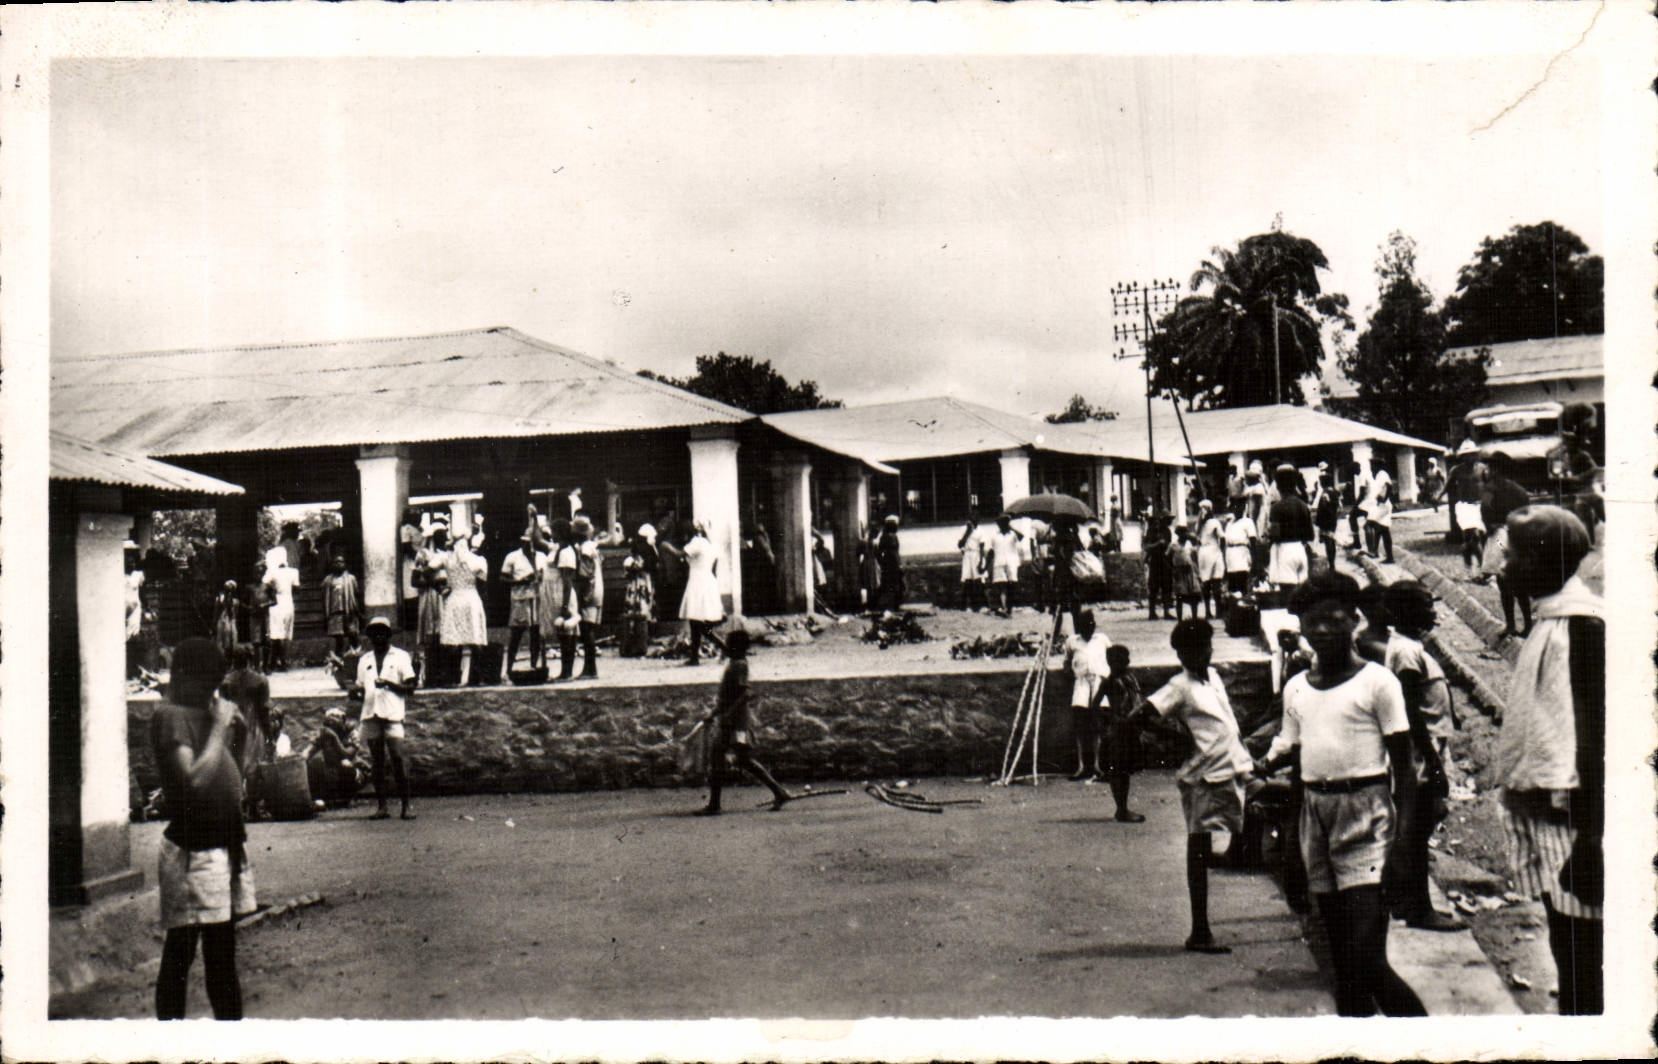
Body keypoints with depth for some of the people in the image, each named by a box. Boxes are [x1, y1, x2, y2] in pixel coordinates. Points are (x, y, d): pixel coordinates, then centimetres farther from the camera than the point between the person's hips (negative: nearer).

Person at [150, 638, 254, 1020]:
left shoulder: (204, 713, 14)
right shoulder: (170, 716, -12)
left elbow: (231, 778, 22)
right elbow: (194, 780, -25)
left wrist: (239, 732, 7)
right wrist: (219, 726, -17)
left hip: (225, 845, 8)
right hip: (192, 851, -8)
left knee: (223, 952, 14)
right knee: (180, 952, -2)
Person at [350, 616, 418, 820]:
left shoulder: (400, 657, 8)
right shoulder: (364, 660, 19)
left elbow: (410, 687, 3)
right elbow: (362, 690, 22)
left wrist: (389, 684, -12)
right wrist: (355, 693, -1)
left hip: (392, 713, -4)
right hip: (370, 714, 4)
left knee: (397, 758, -10)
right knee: (377, 761, 4)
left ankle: (406, 805, -7)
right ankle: (381, 806, 6)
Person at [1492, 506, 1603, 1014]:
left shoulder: (1580, 624, -16)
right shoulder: (1551, 619, 12)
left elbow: (1594, 734, -19)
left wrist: (1589, 835, -20)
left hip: (1567, 814, -10)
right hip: (1540, 807, 10)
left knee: (1577, 949, -4)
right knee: (1568, 947, 17)